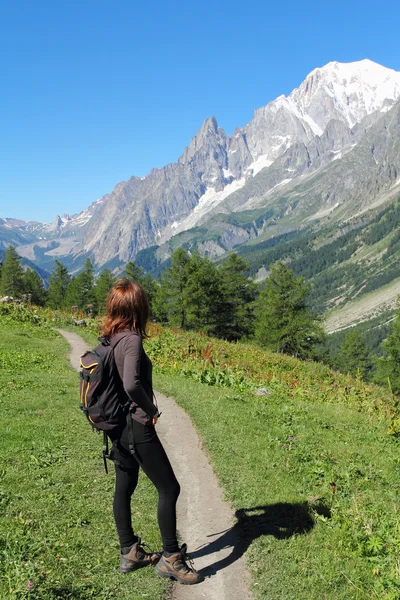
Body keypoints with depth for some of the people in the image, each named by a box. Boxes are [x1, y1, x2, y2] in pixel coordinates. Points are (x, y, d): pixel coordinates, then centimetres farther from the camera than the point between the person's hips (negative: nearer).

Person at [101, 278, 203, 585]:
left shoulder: (110, 339, 4)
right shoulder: (132, 340, -21)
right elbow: (132, 384, -35)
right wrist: (151, 410, -17)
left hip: (119, 427, 9)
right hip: (137, 427, -9)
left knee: (124, 487, 18)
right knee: (168, 488, 4)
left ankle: (130, 553, 33)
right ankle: (170, 558, 15)